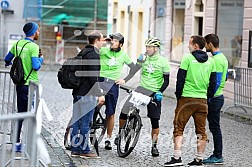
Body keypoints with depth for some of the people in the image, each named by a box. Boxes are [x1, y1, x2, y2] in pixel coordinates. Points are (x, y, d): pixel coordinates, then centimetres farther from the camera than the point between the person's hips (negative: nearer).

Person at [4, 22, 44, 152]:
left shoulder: (17, 44, 7)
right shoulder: (33, 47, -15)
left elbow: (7, 60, 18)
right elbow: (36, 66, -22)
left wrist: (10, 64, 41)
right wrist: (41, 59, -1)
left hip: (20, 83, 7)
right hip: (31, 84, -7)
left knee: (20, 112, 12)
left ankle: (17, 142, 13)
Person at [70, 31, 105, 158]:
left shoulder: (82, 53, 17)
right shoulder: (93, 54, -13)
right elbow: (93, 77, -19)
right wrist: (99, 94, -17)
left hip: (77, 92, 10)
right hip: (87, 94, -10)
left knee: (76, 121, 10)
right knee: (86, 122, -4)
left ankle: (75, 149, 14)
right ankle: (84, 150, -1)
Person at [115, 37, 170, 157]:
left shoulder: (163, 62, -6)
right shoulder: (144, 58, 0)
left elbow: (166, 80, -4)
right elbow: (134, 71, 5)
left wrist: (160, 92, -15)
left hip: (154, 93, -2)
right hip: (141, 89, 2)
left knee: (155, 121, 1)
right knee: (124, 110, -12)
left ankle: (154, 146, 13)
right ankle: (120, 132, 11)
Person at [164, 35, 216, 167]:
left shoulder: (188, 58, -7)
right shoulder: (210, 61, 8)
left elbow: (180, 78, -6)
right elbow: (213, 81, 11)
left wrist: (178, 95, 4)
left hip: (187, 98, -4)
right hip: (202, 99, 4)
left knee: (179, 128, 1)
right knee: (201, 131, 9)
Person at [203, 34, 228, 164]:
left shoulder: (216, 60, -18)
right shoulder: (222, 57, 13)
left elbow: (216, 81, -22)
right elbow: (224, 78, 20)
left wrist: (209, 96, -19)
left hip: (214, 98, -10)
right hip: (217, 96, 10)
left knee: (215, 127, -4)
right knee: (214, 127, 14)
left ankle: (218, 156, 1)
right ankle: (217, 155, 18)